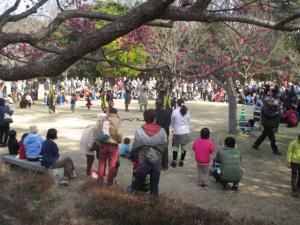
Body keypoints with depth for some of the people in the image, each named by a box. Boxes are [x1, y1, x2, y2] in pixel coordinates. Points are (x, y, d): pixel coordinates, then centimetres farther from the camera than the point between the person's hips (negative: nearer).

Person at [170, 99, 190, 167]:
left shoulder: (175, 112, -12)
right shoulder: (187, 112, -5)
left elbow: (172, 122, 0)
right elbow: (189, 121, 5)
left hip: (177, 132, -2)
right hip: (186, 132, 2)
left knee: (175, 147, 12)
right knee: (184, 147, 12)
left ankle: (174, 161, 16)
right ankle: (181, 161, 20)